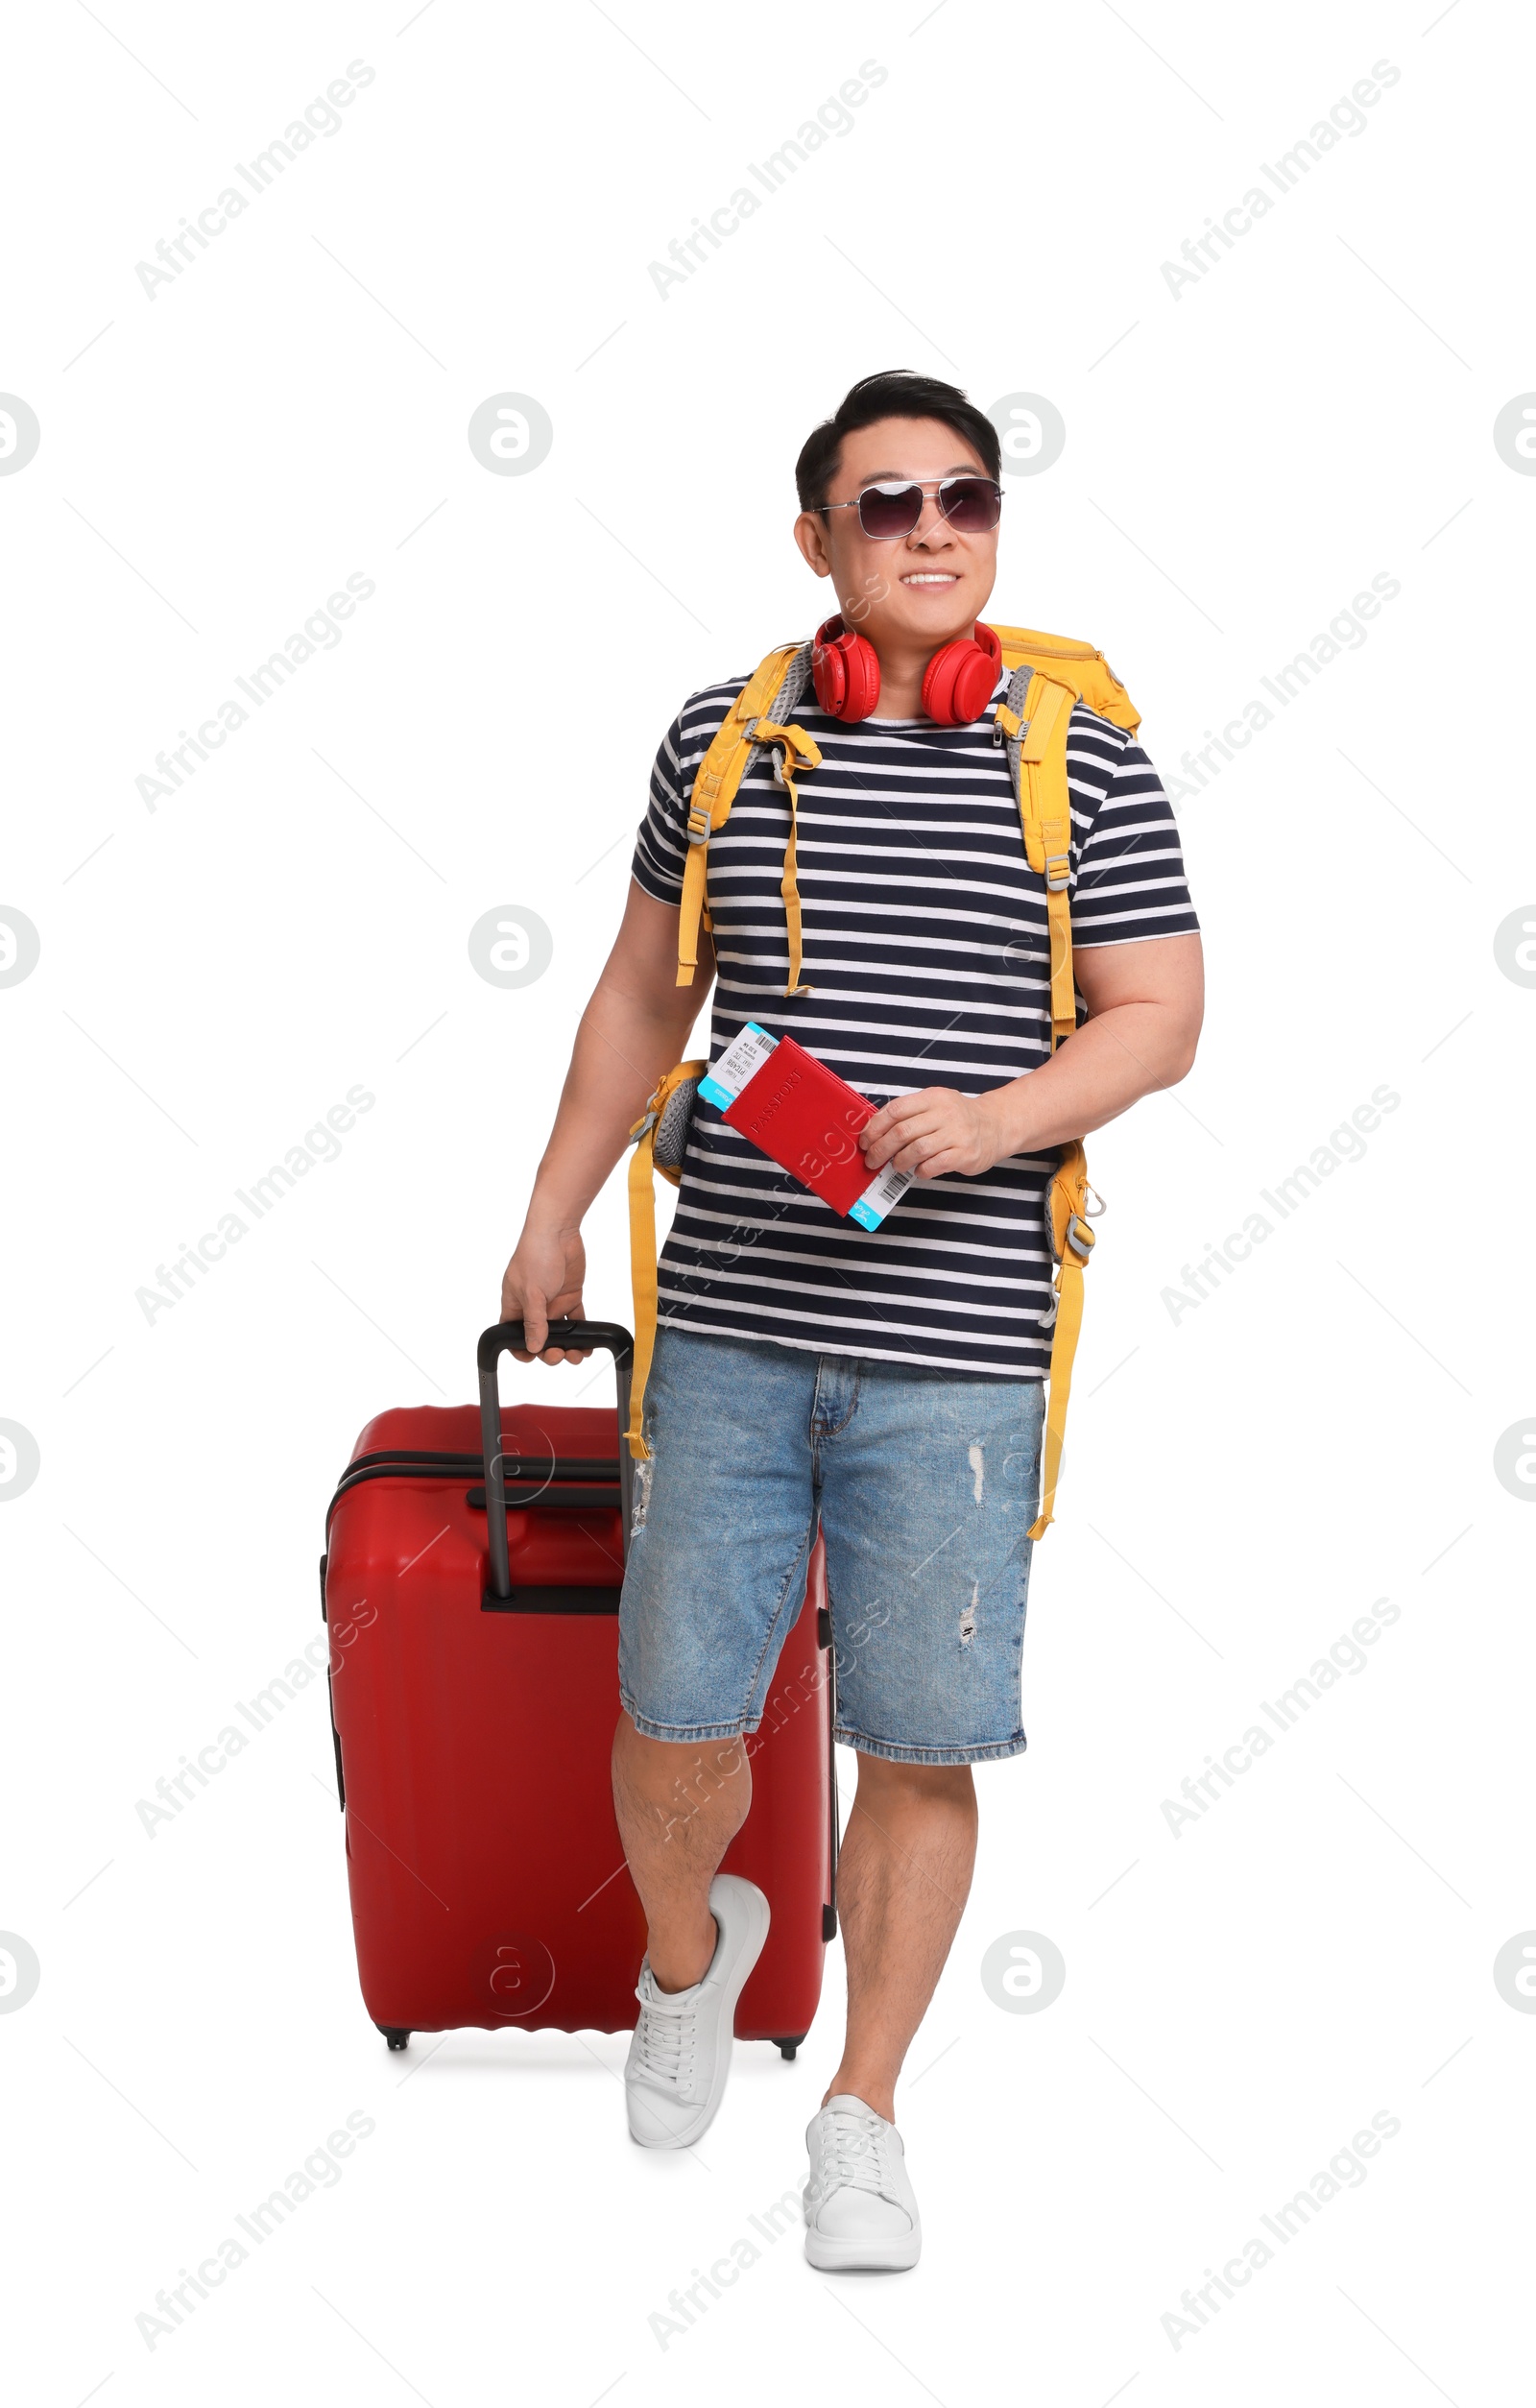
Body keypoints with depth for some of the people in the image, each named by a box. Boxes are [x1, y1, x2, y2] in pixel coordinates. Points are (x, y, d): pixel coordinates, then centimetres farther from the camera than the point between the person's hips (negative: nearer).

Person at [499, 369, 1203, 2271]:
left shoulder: (1088, 762, 2)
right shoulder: (720, 738, 8)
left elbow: (1160, 1020, 2)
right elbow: (641, 995, 17)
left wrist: (995, 1117, -16)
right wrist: (551, 1219, 18)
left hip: (953, 1347, -1)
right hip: (728, 1327, 2)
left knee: (917, 1751, 4)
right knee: (674, 1721, 7)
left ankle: (862, 2116, 25)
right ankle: (688, 1952, 41)